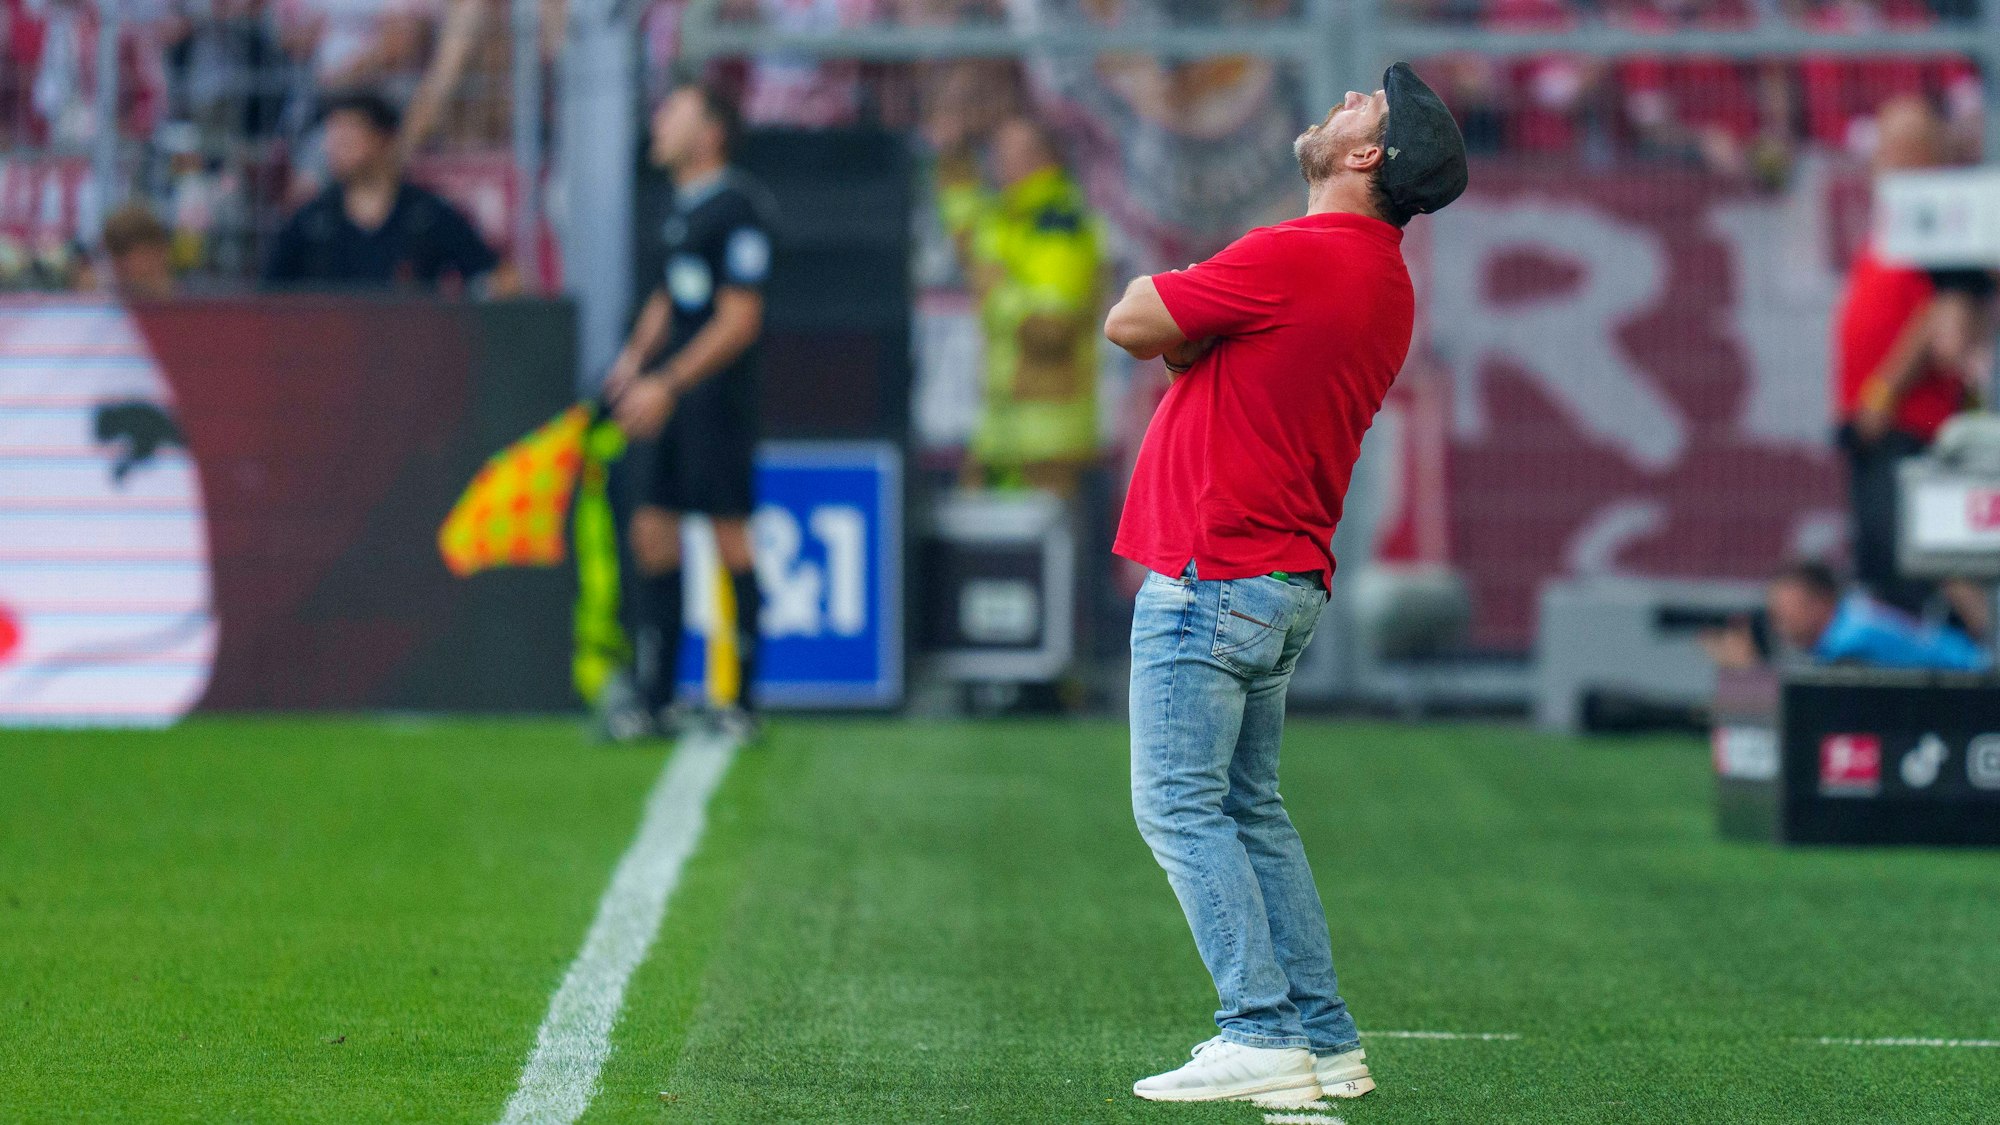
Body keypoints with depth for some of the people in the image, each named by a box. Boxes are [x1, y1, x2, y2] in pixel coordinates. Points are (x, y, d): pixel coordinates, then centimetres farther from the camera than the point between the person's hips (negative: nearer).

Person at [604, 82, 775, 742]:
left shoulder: (738, 208, -11)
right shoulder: (676, 208, 15)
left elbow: (739, 321, -15)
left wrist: (668, 383, -18)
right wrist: (635, 358, 6)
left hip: (715, 392, -8)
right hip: (662, 396, 8)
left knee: (731, 540, -4)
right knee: (652, 533, 5)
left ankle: (740, 701, 1)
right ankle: (655, 700, 9)